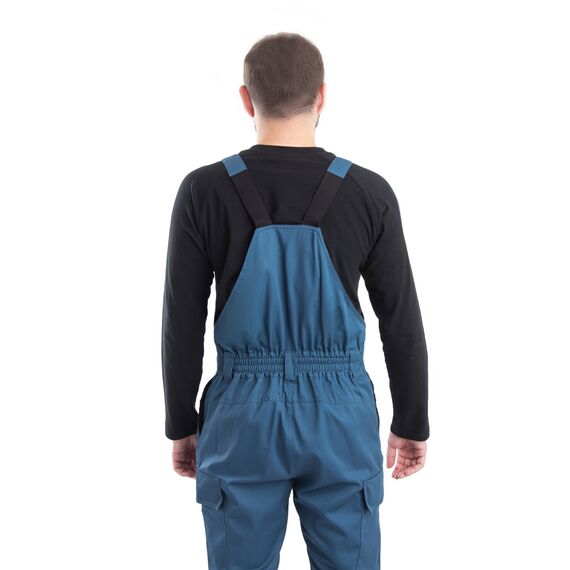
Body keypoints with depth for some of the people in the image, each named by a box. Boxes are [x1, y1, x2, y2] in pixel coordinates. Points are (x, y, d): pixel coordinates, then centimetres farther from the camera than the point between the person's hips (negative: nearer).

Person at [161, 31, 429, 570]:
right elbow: (401, 323, -2)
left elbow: (182, 324, -4)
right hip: (340, 417, 0)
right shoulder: (369, 193, -7)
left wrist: (182, 425, 9)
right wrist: (411, 424, 10)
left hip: (243, 414, 0)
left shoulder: (203, 192, -9)